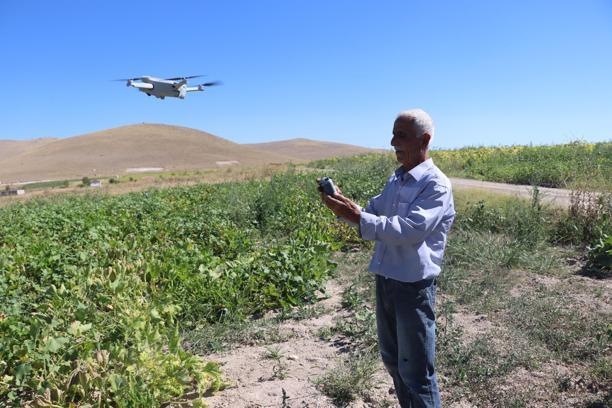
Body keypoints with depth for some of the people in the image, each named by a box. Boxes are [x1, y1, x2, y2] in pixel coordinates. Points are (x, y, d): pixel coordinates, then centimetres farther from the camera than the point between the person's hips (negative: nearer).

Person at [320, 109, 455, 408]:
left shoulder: (436, 185, -16)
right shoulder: (396, 179, 8)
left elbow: (408, 230, -28)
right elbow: (372, 213, 12)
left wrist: (356, 217, -30)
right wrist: (343, 206, -7)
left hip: (413, 287, -8)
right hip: (385, 280, 8)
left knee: (415, 371, 6)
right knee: (392, 359, 22)